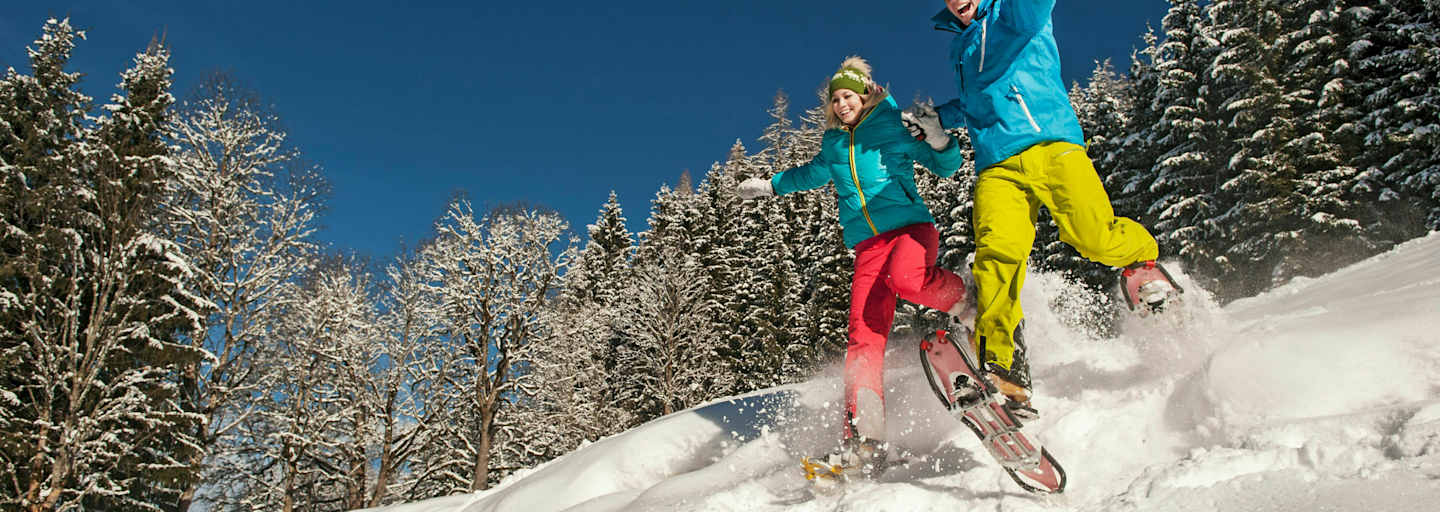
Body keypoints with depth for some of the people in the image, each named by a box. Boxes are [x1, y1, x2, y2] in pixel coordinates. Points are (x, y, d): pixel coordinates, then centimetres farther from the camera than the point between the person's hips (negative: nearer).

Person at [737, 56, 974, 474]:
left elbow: (947, 167, 7)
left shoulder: (893, 128, 6)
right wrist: (770, 186, 49)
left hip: (910, 227, -3)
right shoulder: (834, 146, 19)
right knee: (864, 336, -13)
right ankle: (865, 439, -16)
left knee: (905, 279, -39)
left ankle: (970, 302, -8)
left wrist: (939, 141, -13)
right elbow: (811, 174, 40)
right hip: (868, 245, 3)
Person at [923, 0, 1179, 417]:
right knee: (997, 249, -21)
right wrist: (938, 117, 31)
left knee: (1093, 235, -21)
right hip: (997, 165, 4)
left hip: (1050, 142, -4)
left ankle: (1139, 258, 14)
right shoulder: (960, 48, 31)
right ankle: (1000, 366, -24)